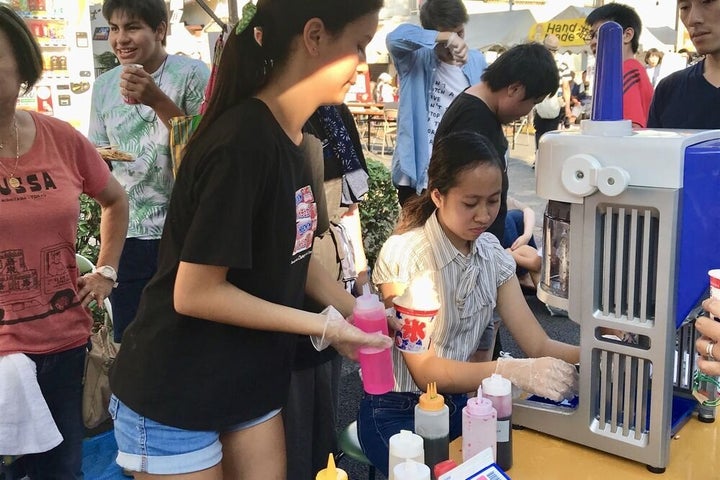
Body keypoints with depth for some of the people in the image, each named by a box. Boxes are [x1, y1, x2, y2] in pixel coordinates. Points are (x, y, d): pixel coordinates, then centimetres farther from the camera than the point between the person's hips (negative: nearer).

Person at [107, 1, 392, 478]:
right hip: (174, 398, -7)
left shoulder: (294, 138, 1)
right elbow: (196, 293, -24)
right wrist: (323, 326, -18)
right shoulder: (243, 142, -26)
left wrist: (353, 309, 0)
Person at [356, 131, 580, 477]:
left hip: (460, 404, 5)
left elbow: (538, 346, -7)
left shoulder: (491, 251, -1)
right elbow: (425, 371, -23)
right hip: (399, 414, -5)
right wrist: (515, 372, -37)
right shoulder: (403, 255, -19)